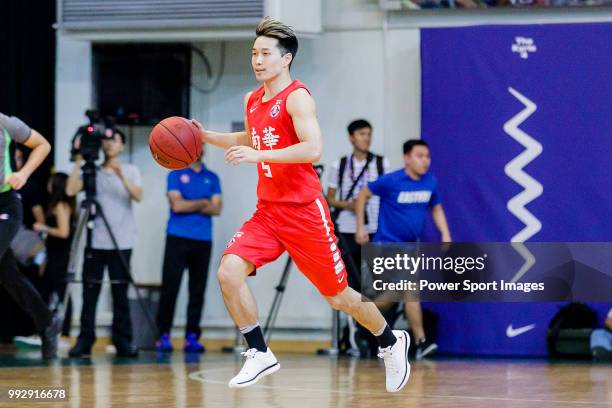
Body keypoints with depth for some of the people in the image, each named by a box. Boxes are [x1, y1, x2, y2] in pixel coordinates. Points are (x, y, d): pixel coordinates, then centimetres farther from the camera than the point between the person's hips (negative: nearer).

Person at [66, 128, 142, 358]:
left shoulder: (130, 171, 8)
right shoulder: (92, 171, 9)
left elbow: (138, 196, -8)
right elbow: (71, 190, -5)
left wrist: (121, 176, -22)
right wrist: (79, 161, -6)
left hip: (121, 243, -1)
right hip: (95, 242, 1)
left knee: (120, 293, 0)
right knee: (90, 292, -4)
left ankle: (123, 342, 3)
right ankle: (84, 341, -2)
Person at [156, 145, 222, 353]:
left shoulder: (212, 178, 13)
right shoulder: (175, 175, 4)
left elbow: (216, 209, 2)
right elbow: (177, 205, -9)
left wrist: (189, 206, -7)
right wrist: (202, 203, -1)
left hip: (203, 241, 3)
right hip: (177, 238, -3)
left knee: (198, 290, 1)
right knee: (170, 288, -6)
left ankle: (192, 337, 4)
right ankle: (164, 336, -2)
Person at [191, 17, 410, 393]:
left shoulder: (297, 97, -13)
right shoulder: (253, 100, 11)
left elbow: (313, 149, -27)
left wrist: (258, 155, -32)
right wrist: (207, 136, 18)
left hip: (304, 211, -7)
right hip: (267, 211, 7)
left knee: (339, 296, 4)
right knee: (229, 272, -17)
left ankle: (392, 342, 31)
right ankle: (260, 355, -5)